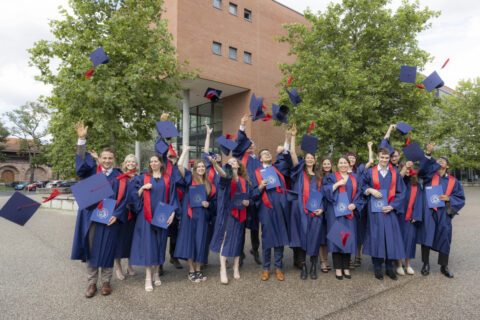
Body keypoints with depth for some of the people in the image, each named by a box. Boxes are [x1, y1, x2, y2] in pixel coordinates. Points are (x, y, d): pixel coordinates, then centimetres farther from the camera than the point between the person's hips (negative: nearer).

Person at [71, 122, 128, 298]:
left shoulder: (119, 177, 3)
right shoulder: (92, 171, 5)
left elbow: (122, 199, 1)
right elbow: (82, 162, -14)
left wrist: (115, 215, -12)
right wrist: (82, 140, -25)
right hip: (90, 217, 1)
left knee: (106, 250, 6)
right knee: (91, 249, 8)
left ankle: (106, 282, 21)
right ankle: (92, 283, 21)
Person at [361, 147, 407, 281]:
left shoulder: (395, 173, 5)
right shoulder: (370, 172, 2)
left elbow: (401, 192, 4)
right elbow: (362, 186, 9)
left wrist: (392, 206, -8)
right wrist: (370, 190, -11)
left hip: (390, 210, 1)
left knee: (391, 237, 3)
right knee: (376, 236, 0)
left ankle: (389, 267, 17)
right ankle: (377, 267, 12)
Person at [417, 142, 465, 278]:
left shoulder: (453, 181, 11)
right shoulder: (429, 174, 7)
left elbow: (460, 198, 10)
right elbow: (424, 167, -15)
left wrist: (448, 198, -9)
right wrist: (428, 154, -29)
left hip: (443, 214, 2)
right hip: (428, 212, -2)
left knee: (444, 238, 7)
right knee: (427, 235, -2)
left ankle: (444, 266, 22)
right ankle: (426, 264, 11)